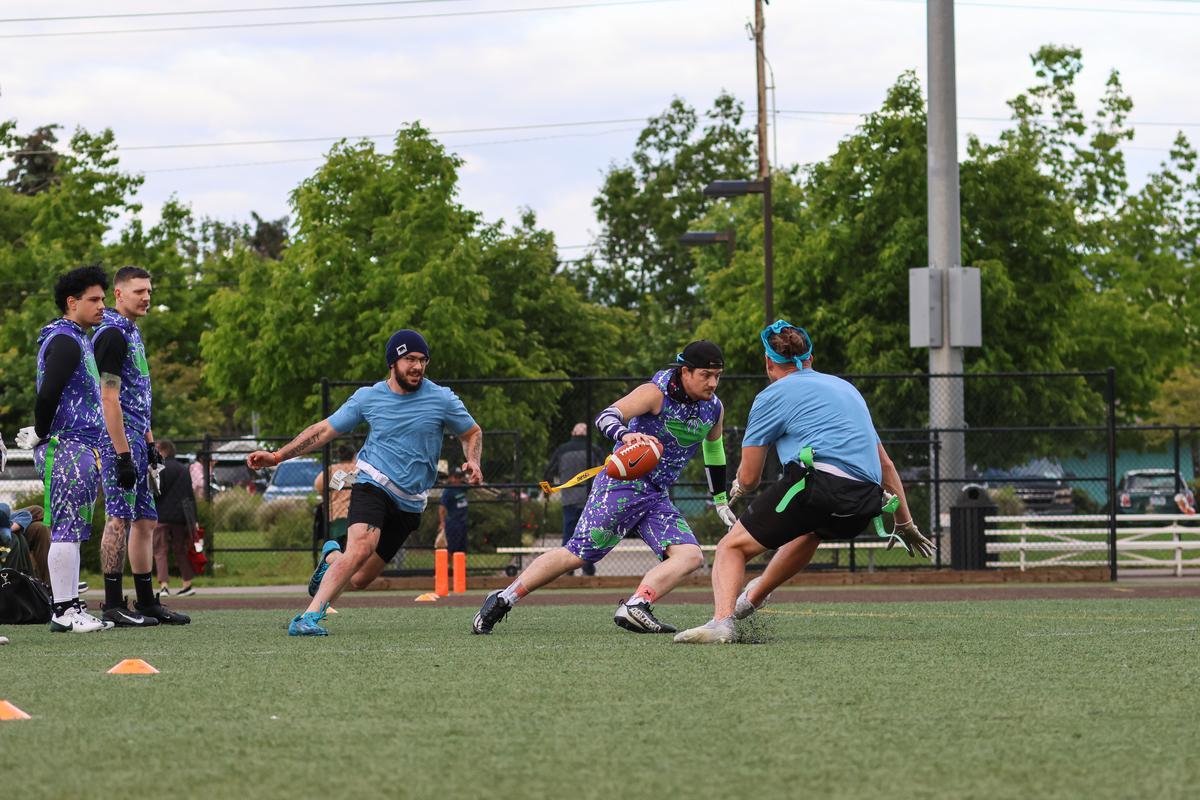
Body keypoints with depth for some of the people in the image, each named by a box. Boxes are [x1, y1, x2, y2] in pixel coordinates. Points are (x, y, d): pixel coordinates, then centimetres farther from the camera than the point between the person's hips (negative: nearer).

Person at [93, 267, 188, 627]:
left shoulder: (131, 332, 19)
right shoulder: (112, 334, -13)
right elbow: (109, 399, -18)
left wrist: (149, 444, 22)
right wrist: (122, 455, -21)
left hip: (135, 439, 10)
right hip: (119, 439, -10)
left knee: (145, 520, 11)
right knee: (119, 518, -10)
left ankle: (147, 602, 15)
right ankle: (113, 605, -10)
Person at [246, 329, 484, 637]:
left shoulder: (442, 399, 1)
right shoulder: (367, 397, 2)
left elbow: (473, 433, 17)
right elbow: (324, 430, 11)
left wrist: (472, 462, -5)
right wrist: (277, 456, 5)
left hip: (410, 504, 2)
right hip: (372, 485, -2)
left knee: (360, 579, 1)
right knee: (361, 547, -32)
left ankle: (332, 557, 37)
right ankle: (310, 616, -34)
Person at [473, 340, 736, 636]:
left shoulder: (713, 408, 7)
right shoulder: (657, 392, -13)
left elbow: (714, 449, 27)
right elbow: (605, 417, -25)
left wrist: (720, 501, 34)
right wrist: (625, 435, -47)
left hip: (657, 497, 7)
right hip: (622, 483, -7)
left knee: (691, 556, -16)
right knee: (578, 553, -12)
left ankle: (635, 607, -31)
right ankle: (503, 599, -1)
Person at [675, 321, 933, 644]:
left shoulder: (772, 396, 9)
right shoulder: (847, 389, 29)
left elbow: (748, 476, 11)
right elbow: (885, 464, 31)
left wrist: (738, 488, 35)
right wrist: (905, 523, 37)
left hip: (818, 485, -7)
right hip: (867, 506, 7)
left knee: (732, 547, 3)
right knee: (811, 529, 39)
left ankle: (722, 619, -23)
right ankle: (752, 598, 54)